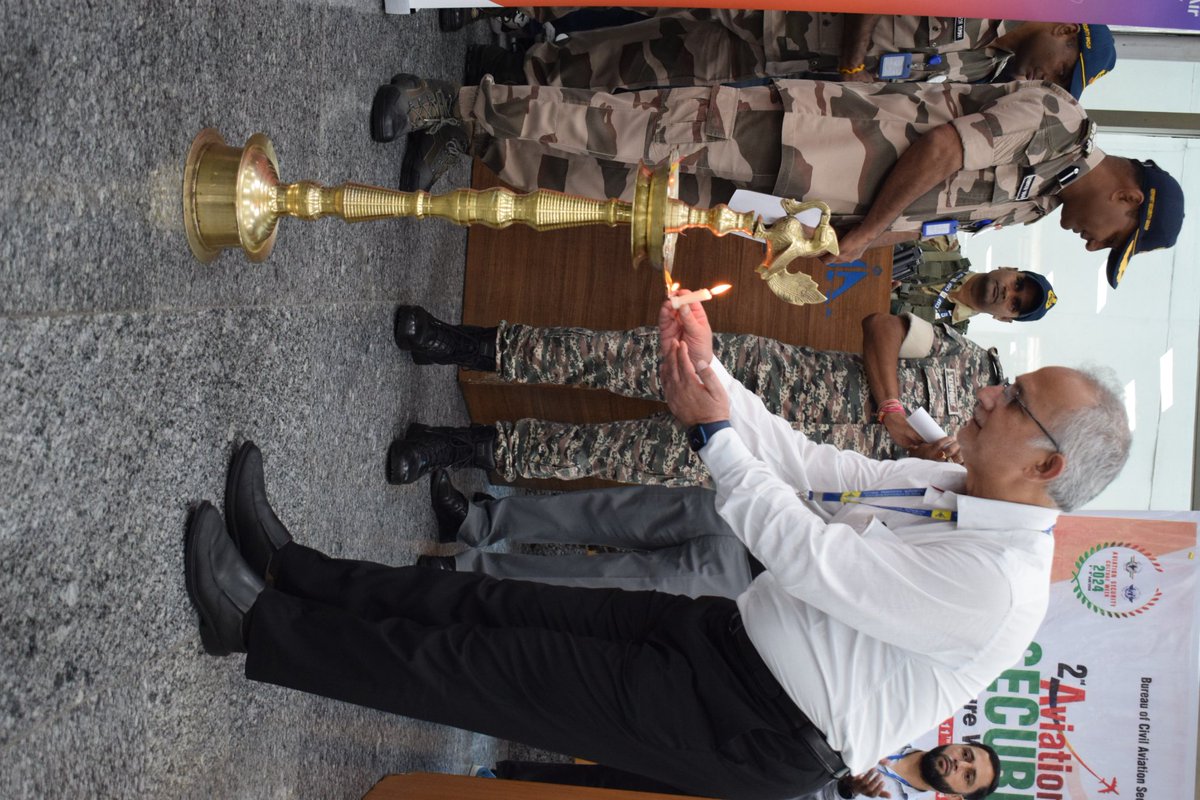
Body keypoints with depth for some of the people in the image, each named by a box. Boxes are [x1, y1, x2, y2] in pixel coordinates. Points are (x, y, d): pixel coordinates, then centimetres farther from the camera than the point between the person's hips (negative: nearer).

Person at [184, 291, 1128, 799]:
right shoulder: (948, 483, 5)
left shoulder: (997, 585, -24)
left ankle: (257, 625, 3)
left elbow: (808, 557, -24)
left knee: (481, 666, -7)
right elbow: (806, 464, 8)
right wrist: (710, 372, -3)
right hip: (731, 633, 8)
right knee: (501, 605, 3)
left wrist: (712, 427, -18)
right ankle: (288, 574, 13)